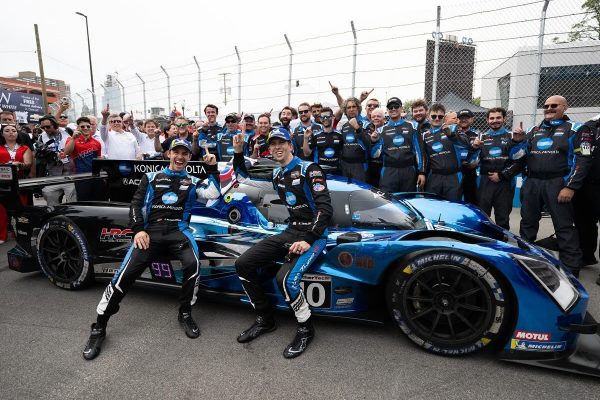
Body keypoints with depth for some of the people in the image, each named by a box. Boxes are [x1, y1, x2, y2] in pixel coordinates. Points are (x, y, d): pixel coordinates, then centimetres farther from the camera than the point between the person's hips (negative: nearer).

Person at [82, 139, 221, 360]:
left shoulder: (192, 182, 18)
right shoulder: (151, 177, 19)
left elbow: (213, 193, 1)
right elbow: (136, 203, 12)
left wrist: (213, 168, -3)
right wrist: (138, 230, -3)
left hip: (178, 230, 0)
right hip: (150, 231, 1)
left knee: (193, 263, -29)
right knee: (126, 273, -14)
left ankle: (185, 313, -5)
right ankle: (99, 327, 4)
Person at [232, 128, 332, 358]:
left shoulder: (309, 169, -8)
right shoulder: (276, 174, 14)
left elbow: (326, 208, -17)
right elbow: (244, 178, 27)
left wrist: (308, 240, -25)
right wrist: (238, 153, 13)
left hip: (313, 234, -7)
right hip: (290, 232, 7)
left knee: (286, 278, -31)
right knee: (243, 264, -5)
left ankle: (306, 329, -3)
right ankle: (265, 319, 10)